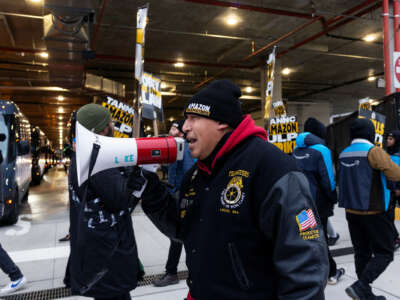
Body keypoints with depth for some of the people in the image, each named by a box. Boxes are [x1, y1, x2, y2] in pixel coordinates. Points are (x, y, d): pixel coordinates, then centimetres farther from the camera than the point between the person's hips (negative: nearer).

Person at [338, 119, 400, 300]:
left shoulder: (343, 154, 5)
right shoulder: (373, 151, -15)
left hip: (351, 210, 6)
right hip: (373, 212, -6)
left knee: (362, 253, 13)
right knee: (384, 253, 4)